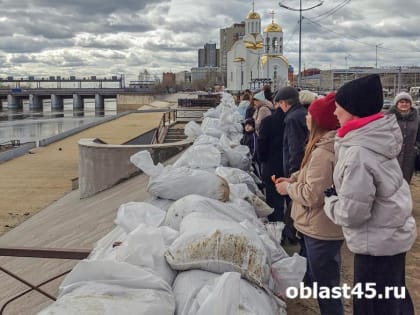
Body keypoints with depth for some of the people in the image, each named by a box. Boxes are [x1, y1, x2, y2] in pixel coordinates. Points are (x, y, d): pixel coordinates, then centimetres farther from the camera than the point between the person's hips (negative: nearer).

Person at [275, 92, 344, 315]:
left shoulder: (322, 153, -27)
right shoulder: (332, 145, 5)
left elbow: (312, 195, -27)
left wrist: (288, 188, -11)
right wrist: (292, 179, 5)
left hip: (320, 230, -10)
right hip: (326, 227, 11)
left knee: (325, 285, 5)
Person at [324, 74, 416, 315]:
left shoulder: (358, 153, -28)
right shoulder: (376, 138, -1)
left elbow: (351, 213, -25)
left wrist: (331, 200, -7)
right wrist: (339, 193, 3)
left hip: (377, 243, -9)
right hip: (393, 235, 9)